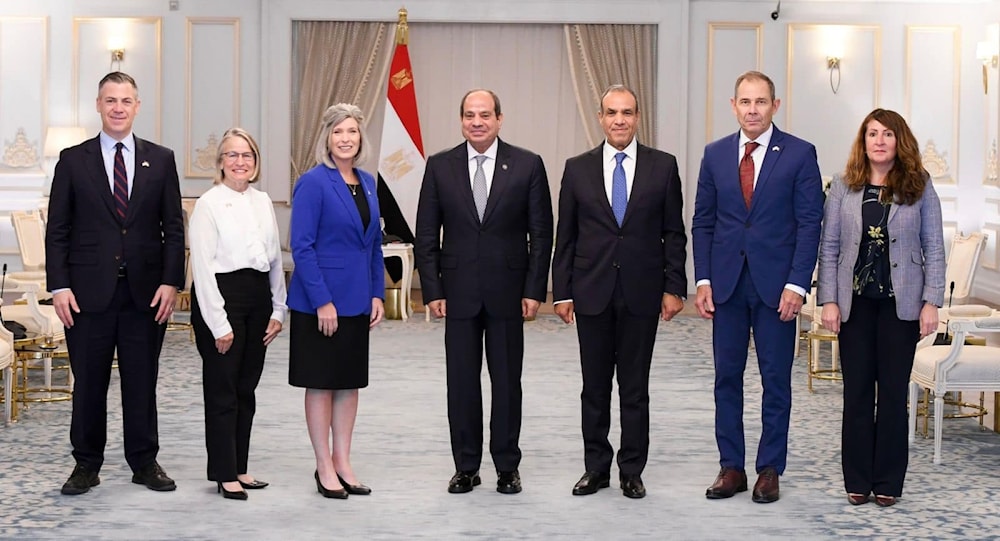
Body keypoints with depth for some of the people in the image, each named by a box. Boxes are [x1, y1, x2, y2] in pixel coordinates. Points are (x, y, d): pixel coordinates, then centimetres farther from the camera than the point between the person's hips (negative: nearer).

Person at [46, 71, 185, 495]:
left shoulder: (161, 159, 7)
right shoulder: (73, 160, 4)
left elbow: (173, 228, 6)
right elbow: (57, 229, 2)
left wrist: (171, 282, -4)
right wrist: (59, 286, -7)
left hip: (146, 292, 1)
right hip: (90, 292, -1)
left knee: (142, 381, 7)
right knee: (89, 382, 6)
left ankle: (145, 462, 18)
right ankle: (86, 464, 17)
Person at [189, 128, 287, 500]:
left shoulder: (263, 203, 10)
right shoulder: (208, 204, -7)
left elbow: (275, 259, 13)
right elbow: (202, 266, -11)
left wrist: (278, 310, 8)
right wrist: (219, 323, -15)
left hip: (257, 296, 6)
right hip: (221, 297, -6)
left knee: (246, 389, 11)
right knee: (222, 390, 1)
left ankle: (239, 467, 20)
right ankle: (224, 474, 8)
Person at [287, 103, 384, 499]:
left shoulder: (367, 183, 8)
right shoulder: (313, 183, -12)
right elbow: (302, 247, -16)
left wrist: (378, 294, 6)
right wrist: (322, 300, -19)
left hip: (357, 301, 7)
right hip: (320, 300, -7)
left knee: (350, 382, 11)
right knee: (321, 383, 3)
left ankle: (343, 462, 20)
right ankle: (324, 467, 12)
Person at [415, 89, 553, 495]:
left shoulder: (527, 165, -1)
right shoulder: (440, 167, 3)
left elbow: (541, 233, 0)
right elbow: (427, 236, 4)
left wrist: (535, 290, -5)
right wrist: (432, 291, -3)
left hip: (507, 292, -1)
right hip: (459, 292, 1)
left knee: (507, 382, 6)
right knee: (461, 383, 6)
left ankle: (507, 467, 16)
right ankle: (466, 467, 16)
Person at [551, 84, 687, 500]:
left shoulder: (663, 166, 2)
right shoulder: (577, 168, 4)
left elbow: (674, 234, 3)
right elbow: (565, 237, 5)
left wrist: (674, 288, -3)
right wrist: (561, 292, 1)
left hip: (641, 293, -1)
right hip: (592, 293, 1)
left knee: (635, 388, 5)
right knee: (594, 387, 8)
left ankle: (632, 471, 14)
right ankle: (596, 468, 18)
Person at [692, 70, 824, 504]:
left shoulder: (800, 154, -3)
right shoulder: (715, 154, 7)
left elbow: (810, 224, -5)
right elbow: (703, 222, 9)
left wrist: (796, 285, -12)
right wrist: (703, 280, 1)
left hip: (776, 284, -3)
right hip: (726, 283, 3)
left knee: (776, 380, 4)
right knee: (726, 377, 7)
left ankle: (770, 470, 13)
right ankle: (731, 467, 16)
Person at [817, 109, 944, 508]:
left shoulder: (919, 187, 2)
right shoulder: (844, 187, 3)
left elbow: (934, 249, 1)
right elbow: (829, 247, 3)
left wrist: (931, 303, -6)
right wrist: (828, 301, -4)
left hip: (901, 304, -1)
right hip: (855, 302, 1)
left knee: (893, 391, 4)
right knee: (857, 391, 4)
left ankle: (888, 482, 12)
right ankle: (857, 480, 13)